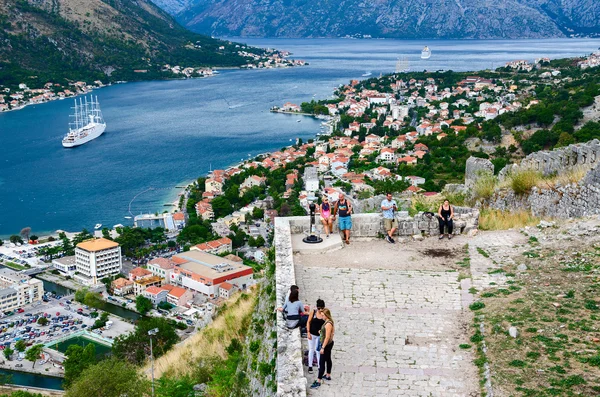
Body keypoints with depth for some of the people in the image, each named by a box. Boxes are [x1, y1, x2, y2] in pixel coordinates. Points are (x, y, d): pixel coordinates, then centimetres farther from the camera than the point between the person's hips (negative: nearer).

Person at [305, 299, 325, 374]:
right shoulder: (313, 312, -11)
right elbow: (308, 322, -4)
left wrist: (322, 330, -19)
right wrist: (308, 333, -8)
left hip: (320, 335, 0)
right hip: (312, 334, 0)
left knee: (318, 351, 7)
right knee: (311, 350, 10)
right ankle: (310, 366, 20)